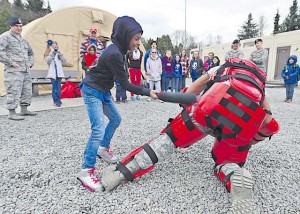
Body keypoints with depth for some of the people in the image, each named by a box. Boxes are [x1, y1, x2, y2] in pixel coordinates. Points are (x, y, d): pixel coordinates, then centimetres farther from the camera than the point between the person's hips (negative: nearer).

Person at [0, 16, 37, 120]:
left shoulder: (23, 39, 23)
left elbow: (30, 52, 35)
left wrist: (30, 62, 19)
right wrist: (10, 62, -16)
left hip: (25, 70, 8)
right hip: (13, 70, -8)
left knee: (27, 90, 11)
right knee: (14, 91, -10)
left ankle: (24, 110, 23)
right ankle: (12, 113, -4)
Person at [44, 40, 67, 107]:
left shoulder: (58, 54, 11)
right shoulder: (48, 54, 6)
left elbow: (64, 61, 3)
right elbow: (48, 61, -12)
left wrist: (60, 54, -9)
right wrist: (52, 52, -13)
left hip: (59, 72, 2)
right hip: (52, 73, -2)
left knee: (58, 87, 1)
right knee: (54, 87, -5)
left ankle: (57, 100, 10)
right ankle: (56, 100, 1)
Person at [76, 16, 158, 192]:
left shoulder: (118, 50, 3)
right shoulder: (114, 53, -26)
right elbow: (125, 84, -23)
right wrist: (147, 92, -20)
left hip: (103, 91, 10)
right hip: (92, 91, -10)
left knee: (116, 119, 17)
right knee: (98, 129, -16)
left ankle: (104, 149, 35)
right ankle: (86, 171, -5)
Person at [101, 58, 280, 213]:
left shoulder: (220, 69, 36)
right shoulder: (259, 83, 40)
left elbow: (190, 93, 27)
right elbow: (270, 125, 31)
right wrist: (247, 140, 42)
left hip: (220, 100, -2)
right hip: (251, 115, 3)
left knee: (173, 136, 13)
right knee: (226, 162, 23)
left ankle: (122, 171, 6)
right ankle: (237, 177, -12)